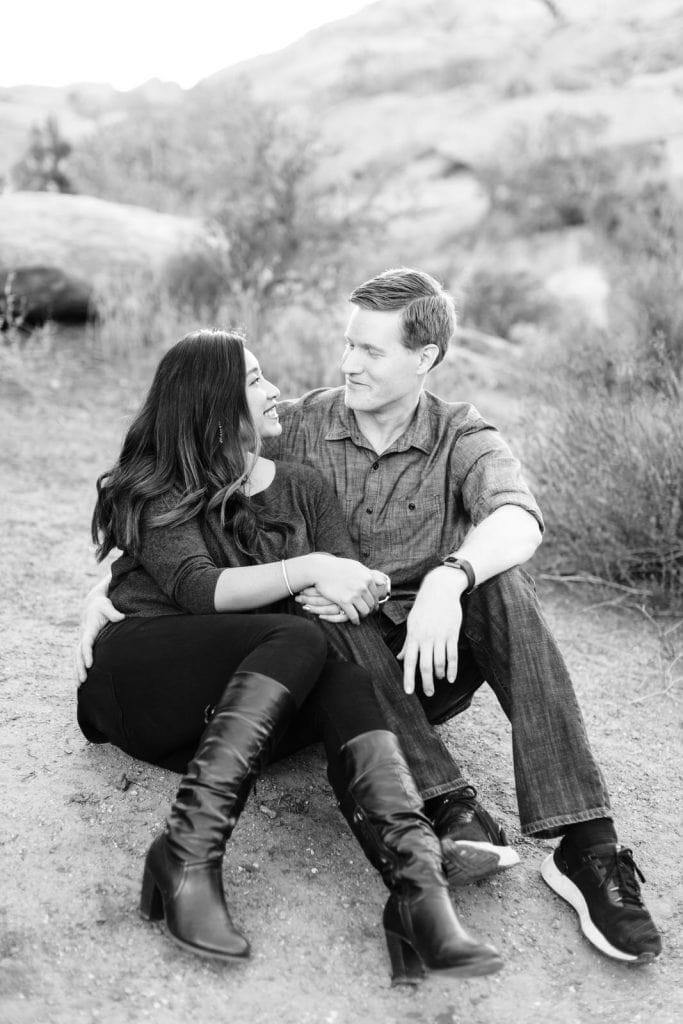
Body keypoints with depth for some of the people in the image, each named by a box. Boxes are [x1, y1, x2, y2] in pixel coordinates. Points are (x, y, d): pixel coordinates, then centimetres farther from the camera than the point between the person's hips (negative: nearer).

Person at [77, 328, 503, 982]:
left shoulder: (302, 488, 19)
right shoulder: (156, 492, 5)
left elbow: (352, 585, 6)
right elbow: (197, 588, -13)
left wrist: (362, 589, -18)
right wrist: (308, 570, -23)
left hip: (258, 702, 3)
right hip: (139, 683, -3)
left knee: (342, 676, -30)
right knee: (299, 639, -30)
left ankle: (420, 892, -51)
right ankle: (189, 856, -42)